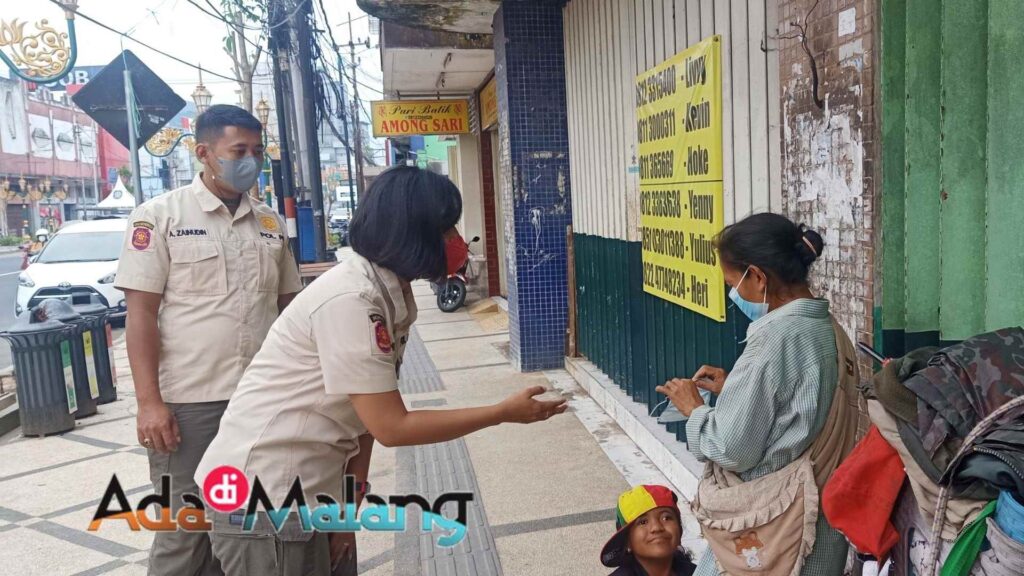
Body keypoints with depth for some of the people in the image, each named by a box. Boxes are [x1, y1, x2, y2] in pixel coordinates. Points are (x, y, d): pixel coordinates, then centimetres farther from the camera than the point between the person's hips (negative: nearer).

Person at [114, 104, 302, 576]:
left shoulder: (270, 223, 10)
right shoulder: (159, 216, -2)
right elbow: (141, 313, -6)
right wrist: (149, 402, -13)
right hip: (189, 401, -4)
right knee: (184, 531, 7)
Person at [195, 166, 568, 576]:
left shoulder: (392, 296, 2)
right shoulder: (351, 301, -24)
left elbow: (365, 415, 3)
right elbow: (392, 427, -21)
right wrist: (505, 412, -14)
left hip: (310, 487, 8)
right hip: (265, 492, -8)